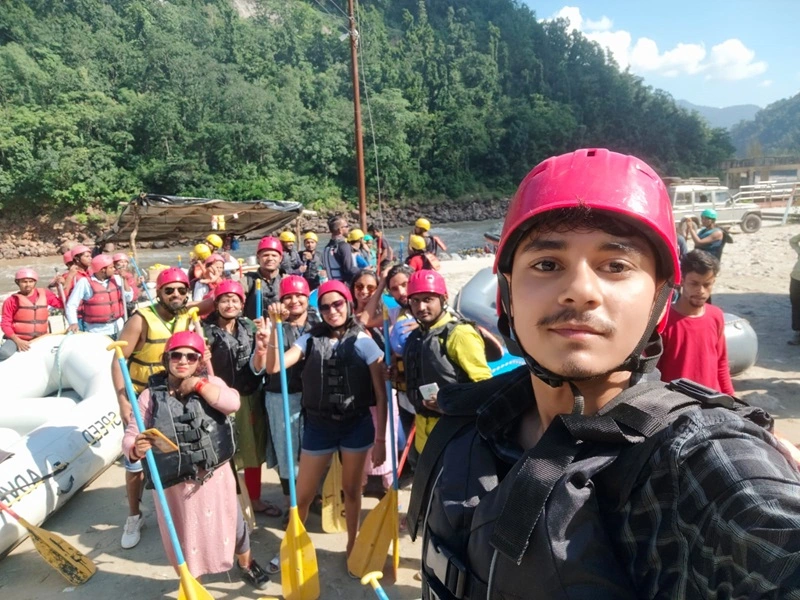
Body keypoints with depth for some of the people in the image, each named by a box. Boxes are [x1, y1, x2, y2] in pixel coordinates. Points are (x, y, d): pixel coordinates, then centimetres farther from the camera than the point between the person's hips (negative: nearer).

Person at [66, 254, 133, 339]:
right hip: (96, 331, -4)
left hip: (118, 328, 5)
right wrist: (73, 323, -25)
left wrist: (124, 279, -6)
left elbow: (129, 298, 2)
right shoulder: (85, 282, -9)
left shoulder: (116, 279, 5)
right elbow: (71, 305, -10)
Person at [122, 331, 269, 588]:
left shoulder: (210, 383, -4)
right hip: (175, 484, -1)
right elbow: (130, 437, -10)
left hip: (215, 476, 1)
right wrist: (136, 449, -32)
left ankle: (246, 564, 47)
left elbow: (233, 403, -23)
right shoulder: (150, 395, -8)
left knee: (231, 522, 18)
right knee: (185, 535, 15)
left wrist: (199, 385, -21)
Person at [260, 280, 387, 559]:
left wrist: (381, 438, -7)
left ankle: (352, 545, 39)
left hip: (356, 425, -1)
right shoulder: (311, 339, -3)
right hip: (318, 426, 1)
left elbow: (381, 395, -6)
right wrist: (275, 326, -23)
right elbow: (273, 367, -14)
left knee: (351, 489, 16)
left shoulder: (364, 342, -8)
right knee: (302, 494, 10)